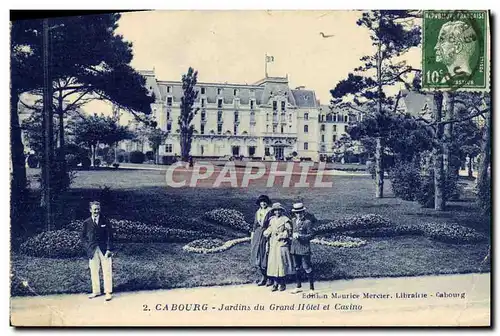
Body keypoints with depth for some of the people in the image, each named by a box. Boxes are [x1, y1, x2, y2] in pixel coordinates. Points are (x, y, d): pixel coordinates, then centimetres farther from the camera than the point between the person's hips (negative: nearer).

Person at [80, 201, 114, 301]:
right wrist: (88, 247, -2)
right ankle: (96, 291, 18)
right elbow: (83, 237, 11)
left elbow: (110, 236, 0)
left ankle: (108, 292, 5)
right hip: (92, 250, 2)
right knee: (93, 272, 6)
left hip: (104, 249, -2)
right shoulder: (86, 223, 5)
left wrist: (109, 249, -8)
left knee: (107, 271, -1)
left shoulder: (105, 221, 1)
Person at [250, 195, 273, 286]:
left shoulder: (270, 212, -5)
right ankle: (264, 276, 19)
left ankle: (270, 278, 12)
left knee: (266, 256, -2)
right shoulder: (257, 212, 13)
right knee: (258, 257, 6)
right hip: (257, 235, 6)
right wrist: (252, 237, 13)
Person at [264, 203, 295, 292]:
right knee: (273, 263, 3)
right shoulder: (271, 220, 13)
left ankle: (282, 283, 7)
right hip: (273, 245, 5)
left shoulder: (285, 220, -4)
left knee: (282, 263, -3)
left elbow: (289, 232, -7)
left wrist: (280, 235, -15)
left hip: (282, 245, -5)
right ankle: (275, 283, 10)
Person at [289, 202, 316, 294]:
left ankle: (311, 288, 6)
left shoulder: (307, 222, -9)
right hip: (294, 248, 6)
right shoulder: (293, 221, 9)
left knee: (307, 268, -3)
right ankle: (298, 287, 27)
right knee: (297, 268, 15)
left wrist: (300, 236, -20)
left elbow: (310, 235, -10)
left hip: (304, 249, -6)